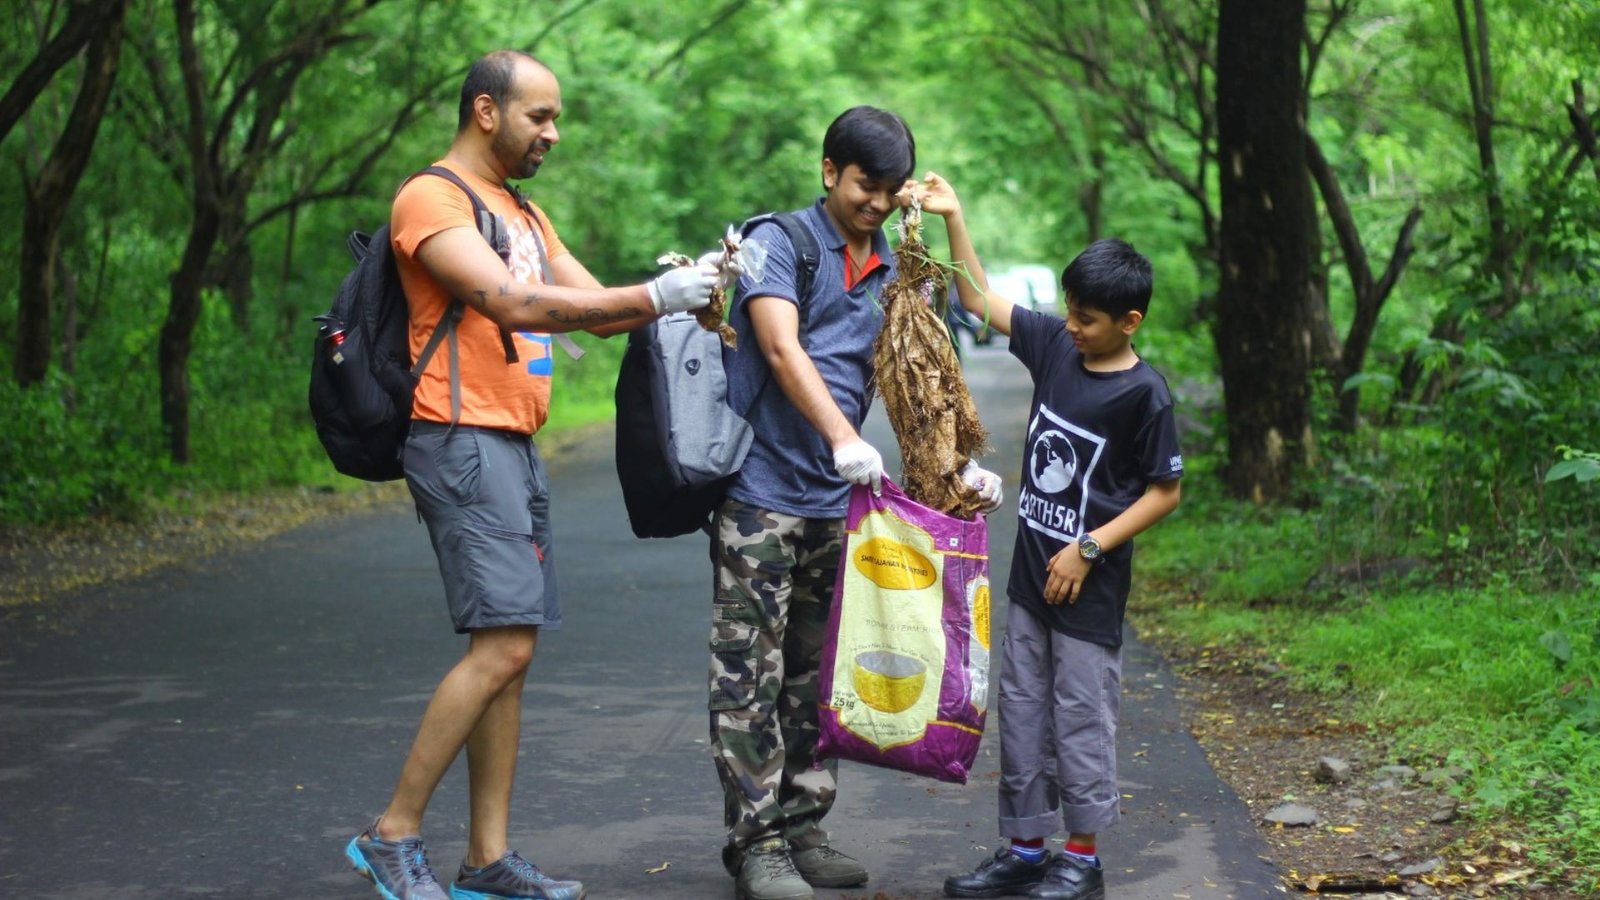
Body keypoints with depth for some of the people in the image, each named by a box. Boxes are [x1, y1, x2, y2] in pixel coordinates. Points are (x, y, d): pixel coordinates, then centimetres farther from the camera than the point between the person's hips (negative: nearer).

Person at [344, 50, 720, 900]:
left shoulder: (525, 215, 21)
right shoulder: (431, 200, -10)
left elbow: (596, 308, 16)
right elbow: (512, 303, -22)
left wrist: (682, 292, -4)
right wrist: (654, 296, -21)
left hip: (516, 447, 10)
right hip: (463, 441, -10)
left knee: (508, 652, 7)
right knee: (503, 645, -14)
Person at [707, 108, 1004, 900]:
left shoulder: (891, 273, 14)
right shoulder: (779, 242, -6)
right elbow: (783, 351, -19)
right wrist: (844, 438, -32)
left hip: (835, 504, 7)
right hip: (761, 489, -7)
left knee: (816, 676, 11)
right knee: (751, 677, -5)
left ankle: (801, 832, 19)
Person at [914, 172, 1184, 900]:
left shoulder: (1143, 393, -15)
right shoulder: (1054, 345, 2)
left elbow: (1165, 491, -11)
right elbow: (981, 300, 12)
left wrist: (1089, 549, -15)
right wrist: (952, 218, 3)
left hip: (1088, 588, -6)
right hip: (1030, 575, 7)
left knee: (1082, 719, 3)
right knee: (1021, 715, 11)